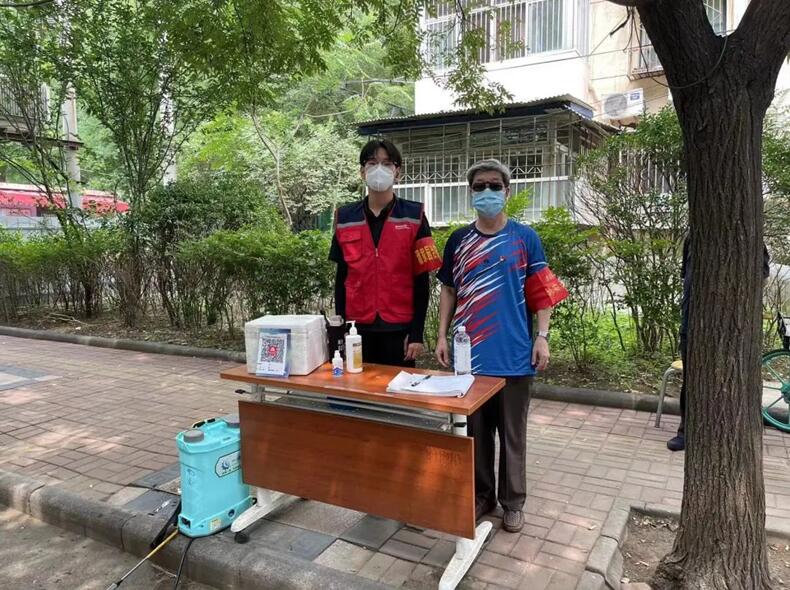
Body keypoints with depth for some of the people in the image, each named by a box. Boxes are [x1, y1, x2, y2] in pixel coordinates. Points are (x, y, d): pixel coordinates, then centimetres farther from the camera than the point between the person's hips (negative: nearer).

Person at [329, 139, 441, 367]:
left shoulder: (414, 216, -2)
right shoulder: (345, 217, 5)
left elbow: (421, 279, -4)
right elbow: (341, 277, 8)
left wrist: (417, 332, -7)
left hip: (399, 327, -2)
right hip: (358, 327, 2)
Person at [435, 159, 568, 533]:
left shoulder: (525, 238, -1)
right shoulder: (458, 240, 6)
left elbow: (542, 292, 1)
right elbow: (449, 291, 10)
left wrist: (542, 337, -7)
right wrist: (442, 336, 4)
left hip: (514, 354, -2)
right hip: (469, 353, 2)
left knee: (513, 432, 10)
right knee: (475, 430, 13)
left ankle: (512, 501, 27)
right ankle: (481, 494, 30)